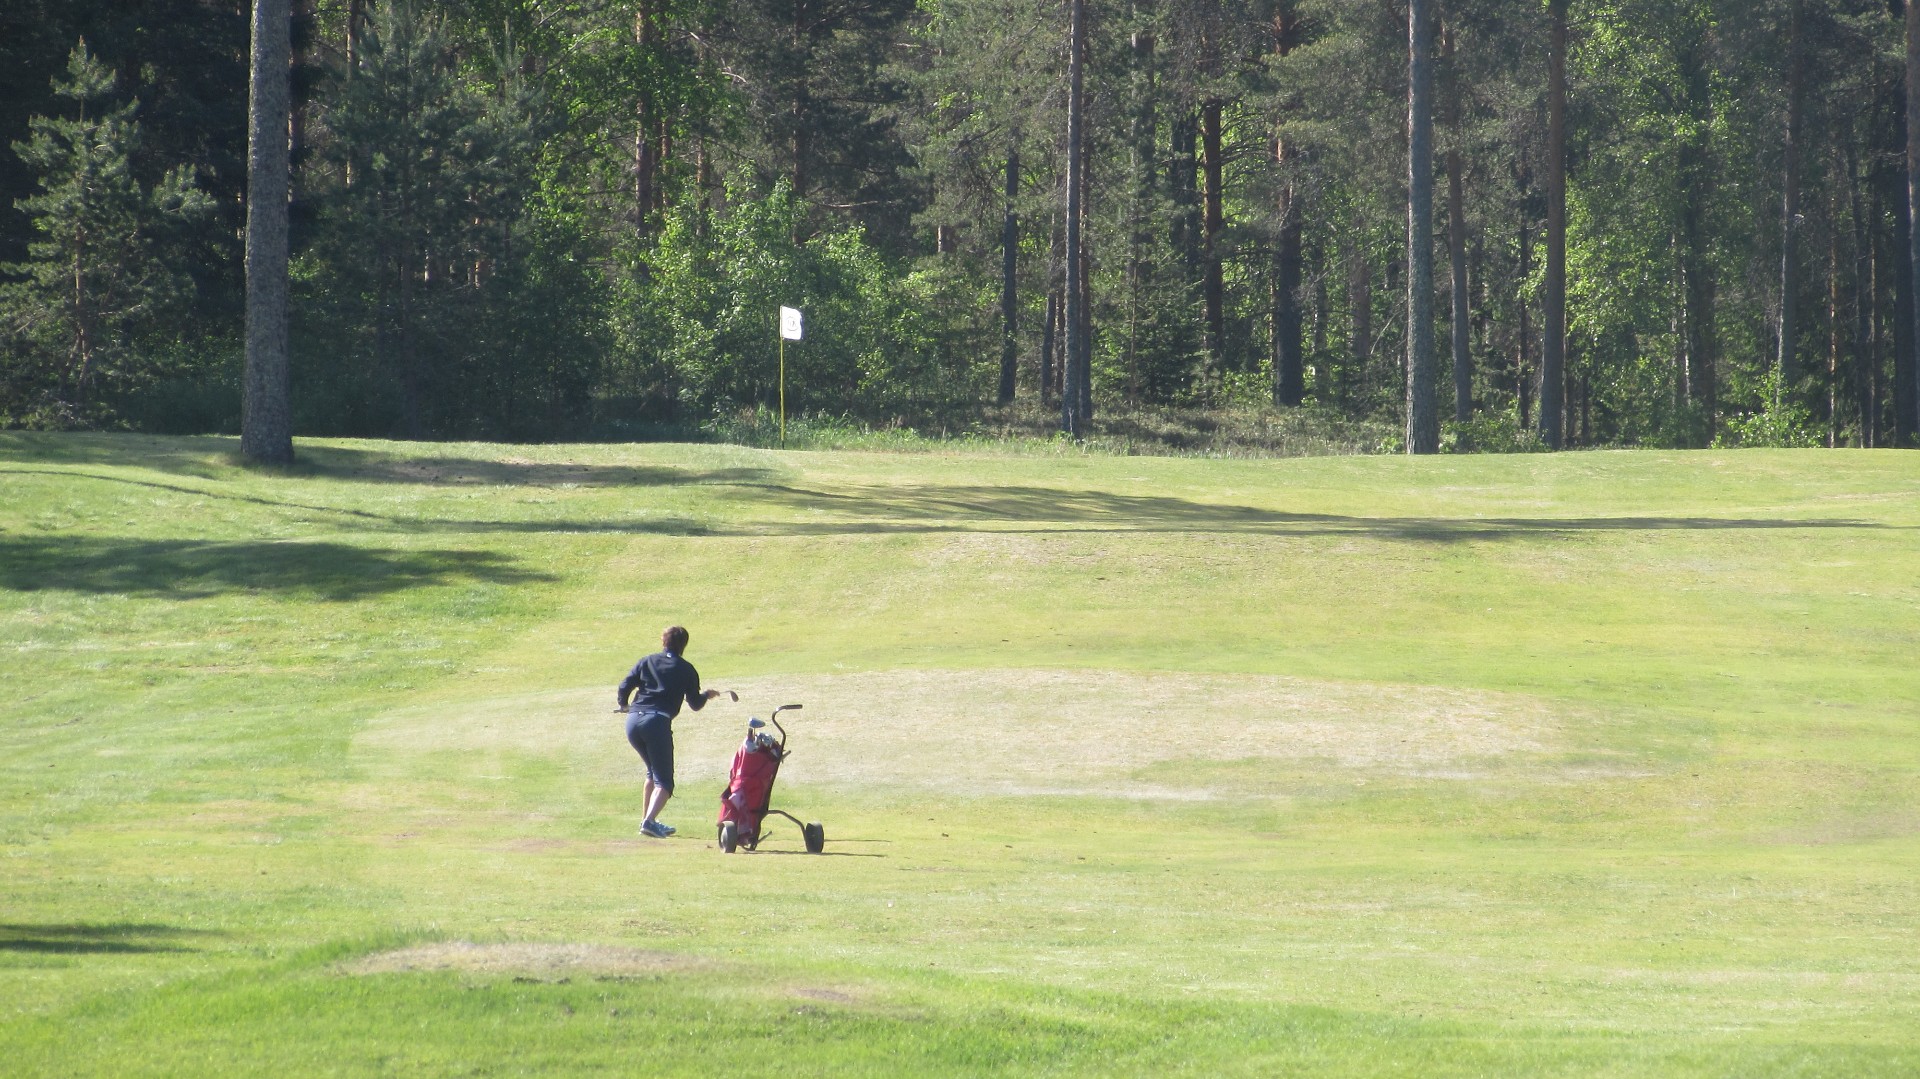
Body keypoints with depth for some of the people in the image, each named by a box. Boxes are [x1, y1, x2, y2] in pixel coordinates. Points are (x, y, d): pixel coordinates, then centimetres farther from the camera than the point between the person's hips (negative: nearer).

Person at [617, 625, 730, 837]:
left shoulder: (646, 662, 18)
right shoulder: (686, 669, 11)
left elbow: (625, 686, 8)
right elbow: (695, 704, 15)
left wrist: (623, 704, 30)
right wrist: (707, 695, 36)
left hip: (633, 720, 5)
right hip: (657, 722, -5)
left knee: (654, 770, 27)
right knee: (664, 781, -4)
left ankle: (648, 819, 28)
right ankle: (649, 821, -28)